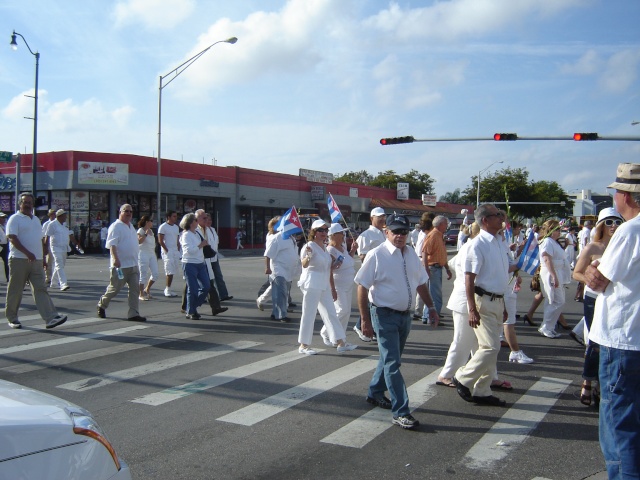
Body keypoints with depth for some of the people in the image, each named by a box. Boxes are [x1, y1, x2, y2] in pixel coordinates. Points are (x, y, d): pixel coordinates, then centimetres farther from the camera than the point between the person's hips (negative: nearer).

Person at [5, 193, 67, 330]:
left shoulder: (36, 219, 20)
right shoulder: (15, 219, -2)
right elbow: (12, 238, -14)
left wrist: (43, 258, 18)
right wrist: (27, 253, -24)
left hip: (36, 261, 5)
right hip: (19, 260, -5)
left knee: (40, 289, -4)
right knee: (15, 291, 4)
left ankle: (50, 318, -13)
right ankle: (12, 318, 18)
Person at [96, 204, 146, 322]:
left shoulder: (131, 227, 18)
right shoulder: (115, 226, -9)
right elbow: (112, 244, -21)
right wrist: (115, 258, -34)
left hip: (133, 265, 8)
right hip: (120, 265, -7)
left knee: (134, 289, 0)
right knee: (114, 289, 4)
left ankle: (133, 314, 2)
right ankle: (101, 305, 28)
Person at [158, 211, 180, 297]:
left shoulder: (176, 227, 16)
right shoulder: (163, 227, -5)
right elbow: (160, 241, -10)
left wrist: (178, 251, 9)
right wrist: (166, 250, -14)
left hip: (175, 251, 7)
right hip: (167, 251, -7)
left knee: (173, 270, 5)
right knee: (170, 271, -10)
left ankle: (168, 289, 13)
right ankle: (167, 290, -3)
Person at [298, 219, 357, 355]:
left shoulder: (324, 248, 14)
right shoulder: (310, 246, -12)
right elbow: (304, 265, -29)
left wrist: (334, 265, 9)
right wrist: (308, 257, -49)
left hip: (324, 286, 9)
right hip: (312, 285, -9)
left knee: (331, 314, 9)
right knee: (309, 315, -3)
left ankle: (341, 343, 12)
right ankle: (304, 345, 7)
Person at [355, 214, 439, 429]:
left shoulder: (411, 254, 5)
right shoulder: (376, 255, -14)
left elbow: (420, 283, 16)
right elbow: (362, 288, -14)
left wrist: (431, 307, 13)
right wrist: (365, 319, -16)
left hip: (405, 315, 7)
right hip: (385, 315, -7)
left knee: (389, 358, 20)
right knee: (392, 363, -7)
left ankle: (375, 393, 39)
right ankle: (400, 412, -3)